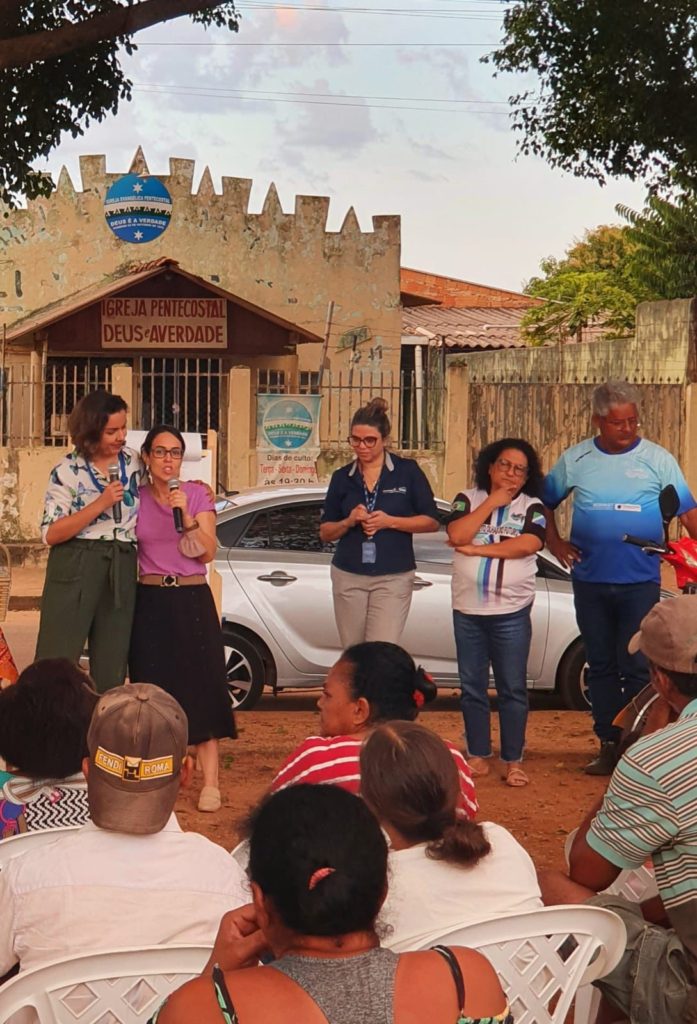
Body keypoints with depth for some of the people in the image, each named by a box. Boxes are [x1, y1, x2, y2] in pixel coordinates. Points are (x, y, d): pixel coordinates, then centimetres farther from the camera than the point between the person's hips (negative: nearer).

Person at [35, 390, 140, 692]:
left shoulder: (133, 462, 8)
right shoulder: (68, 471, -6)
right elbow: (51, 534, -11)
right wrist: (100, 503, -17)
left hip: (120, 573, 4)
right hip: (75, 569, -4)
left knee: (111, 670, 7)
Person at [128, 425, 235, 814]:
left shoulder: (197, 495, 2)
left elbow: (208, 552, -4)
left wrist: (187, 516, -16)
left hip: (192, 598, -1)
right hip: (151, 601, 1)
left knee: (202, 686, -6)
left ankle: (211, 783, -6)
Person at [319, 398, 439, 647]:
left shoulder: (407, 471, -1)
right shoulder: (342, 477, 7)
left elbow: (431, 521, -1)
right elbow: (325, 533, 11)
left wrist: (390, 521, -15)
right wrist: (348, 522, -10)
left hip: (394, 577, -3)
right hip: (348, 576, 3)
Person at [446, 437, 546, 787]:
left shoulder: (532, 507, 4)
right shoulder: (468, 499, 7)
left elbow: (527, 545, -14)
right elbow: (457, 535, -11)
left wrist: (478, 549, -13)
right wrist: (491, 503, -9)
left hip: (512, 612, -2)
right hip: (468, 610, 2)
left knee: (512, 689, 1)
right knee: (472, 687, 8)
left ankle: (513, 761, 7)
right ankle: (478, 757, 18)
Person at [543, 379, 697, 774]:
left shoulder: (658, 459, -1)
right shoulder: (576, 460, 4)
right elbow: (545, 502, 17)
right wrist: (556, 543, 6)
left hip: (640, 583, -2)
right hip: (590, 582, 3)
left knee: (637, 668, -4)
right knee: (601, 666, 10)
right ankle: (609, 745, 19)